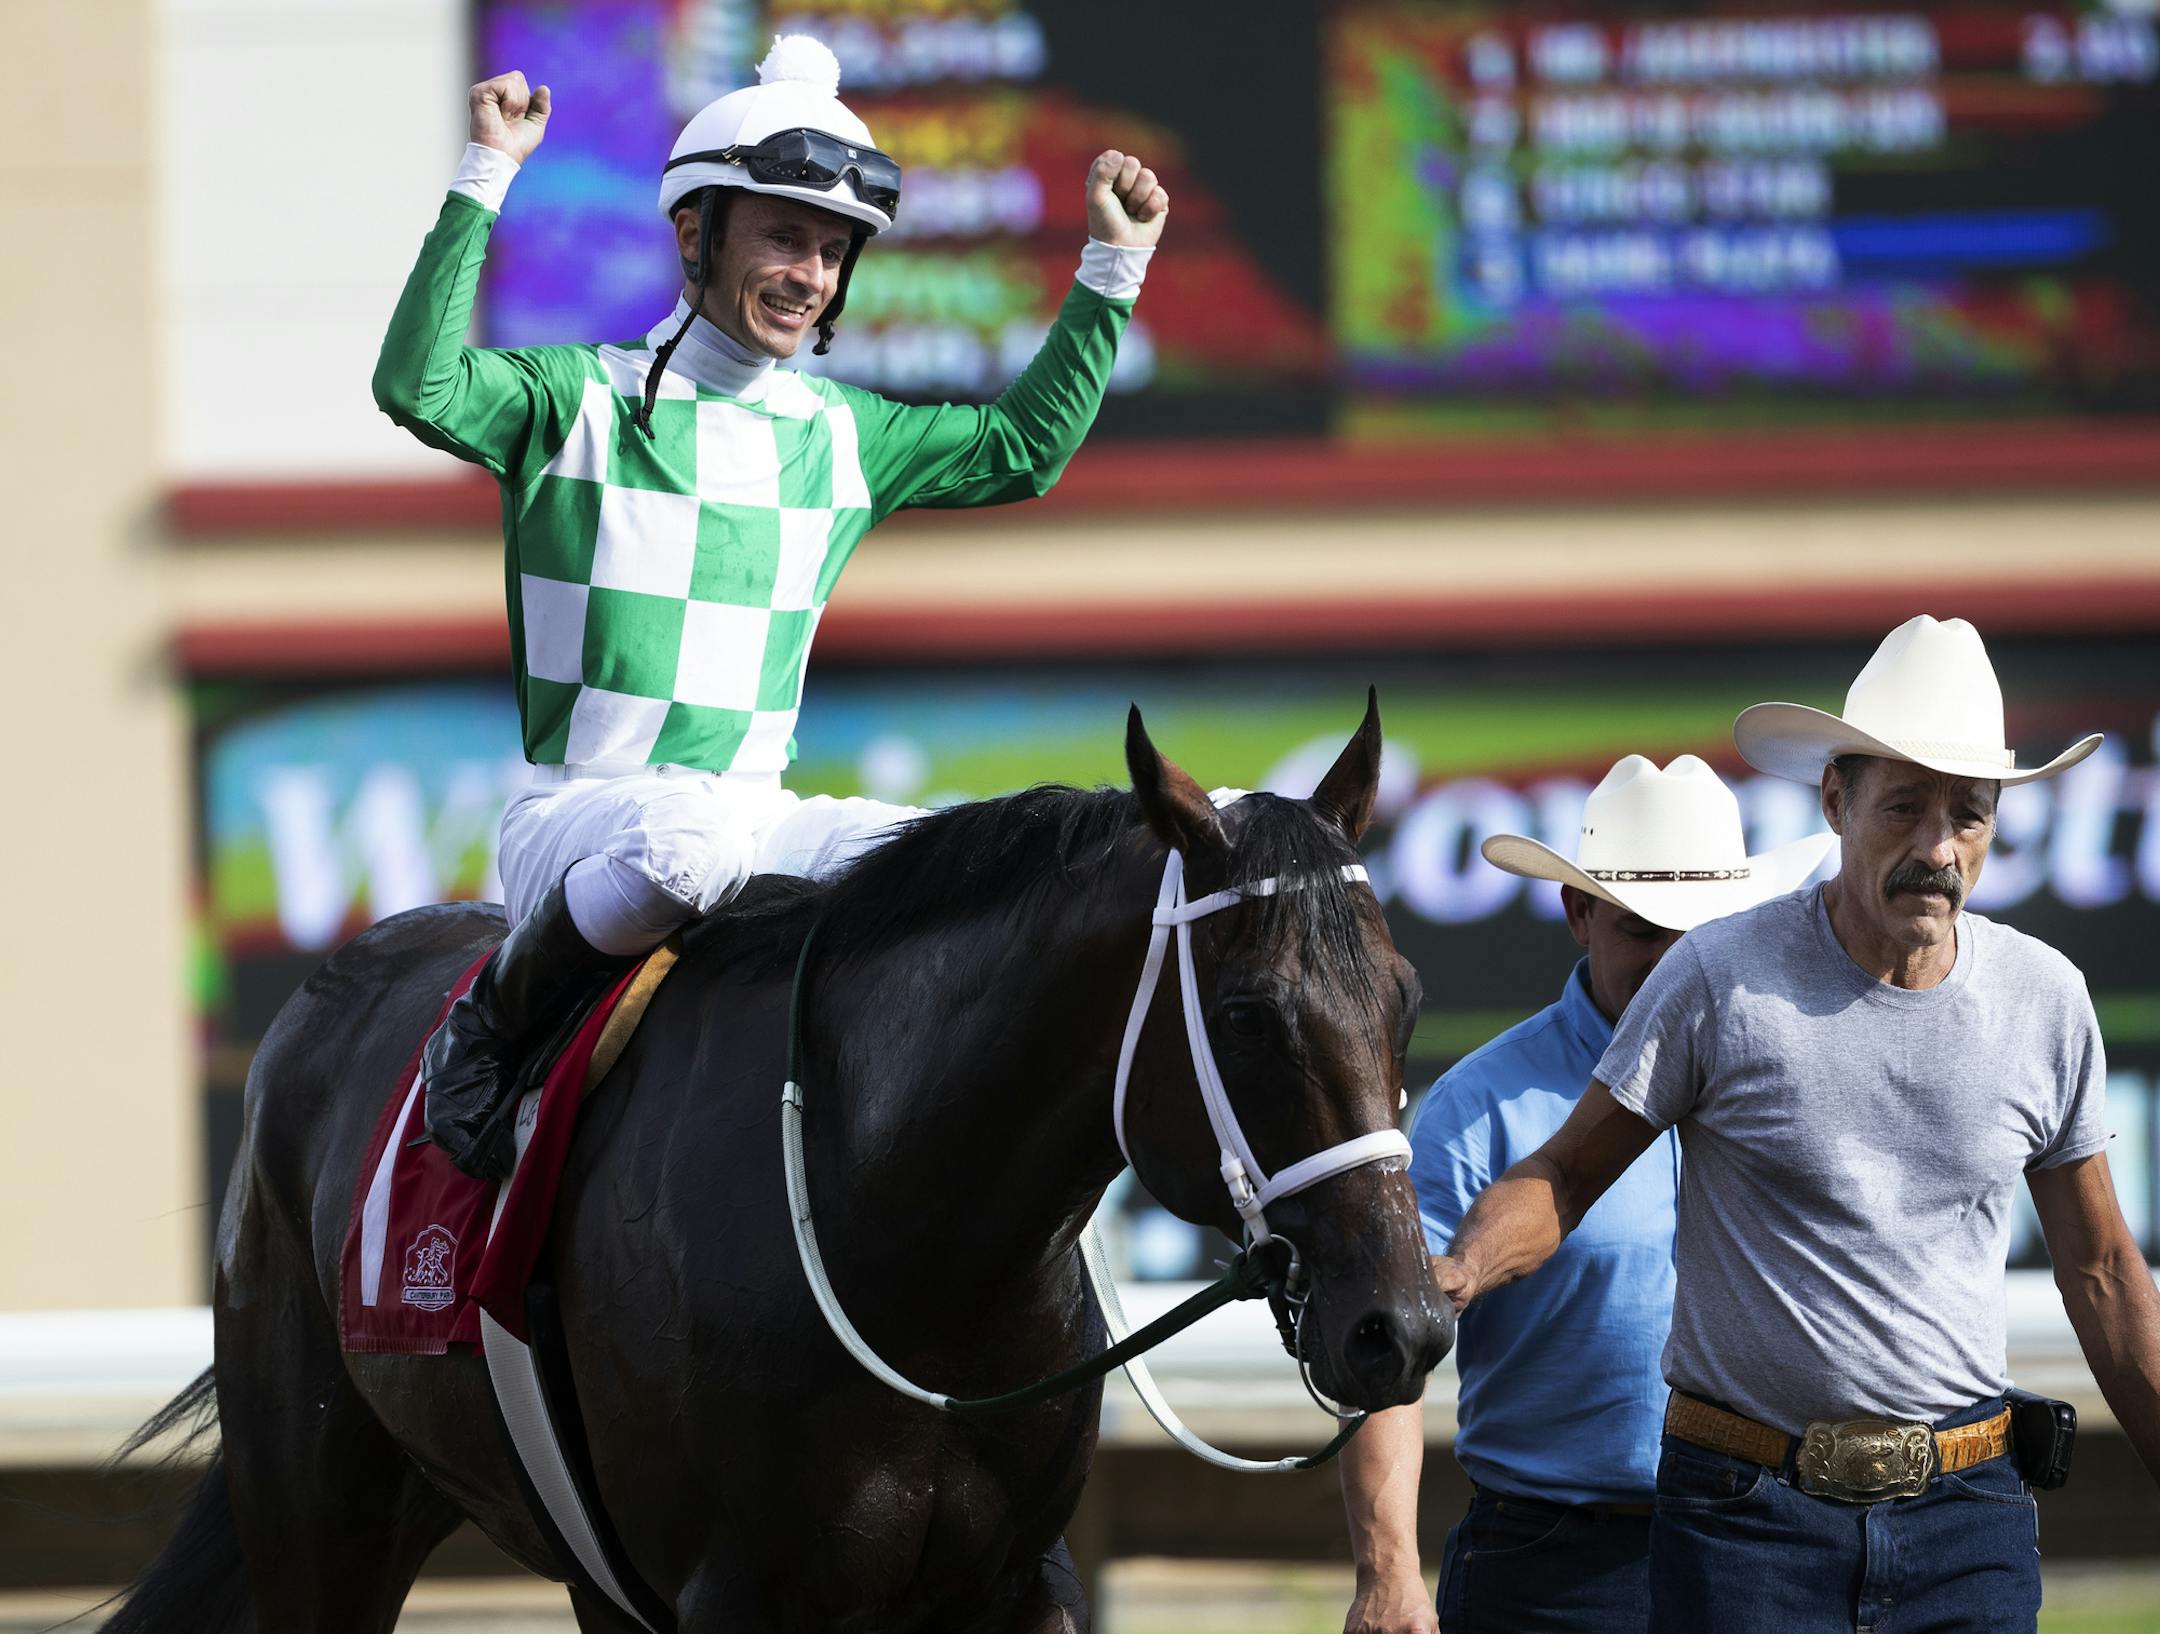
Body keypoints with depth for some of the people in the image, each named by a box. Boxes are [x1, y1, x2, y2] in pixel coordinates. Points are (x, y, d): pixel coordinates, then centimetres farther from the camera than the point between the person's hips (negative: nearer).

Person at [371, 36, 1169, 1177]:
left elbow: (1021, 448, 24)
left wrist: (1113, 268, 17)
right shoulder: (583, 402, -3)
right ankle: (494, 1027, -16)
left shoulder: (842, 437, 14)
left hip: (755, 813, 5)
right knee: (686, 841, -39)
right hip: (579, 813, -5)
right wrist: (484, 180, -25)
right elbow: (419, 386, -21)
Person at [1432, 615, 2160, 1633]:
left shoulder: (2045, 1002, 3)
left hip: (1964, 1512, 3)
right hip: (1747, 1511, -3)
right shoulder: (1720, 979, -7)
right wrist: (1455, 1274, -22)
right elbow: (1564, 1176, -1)